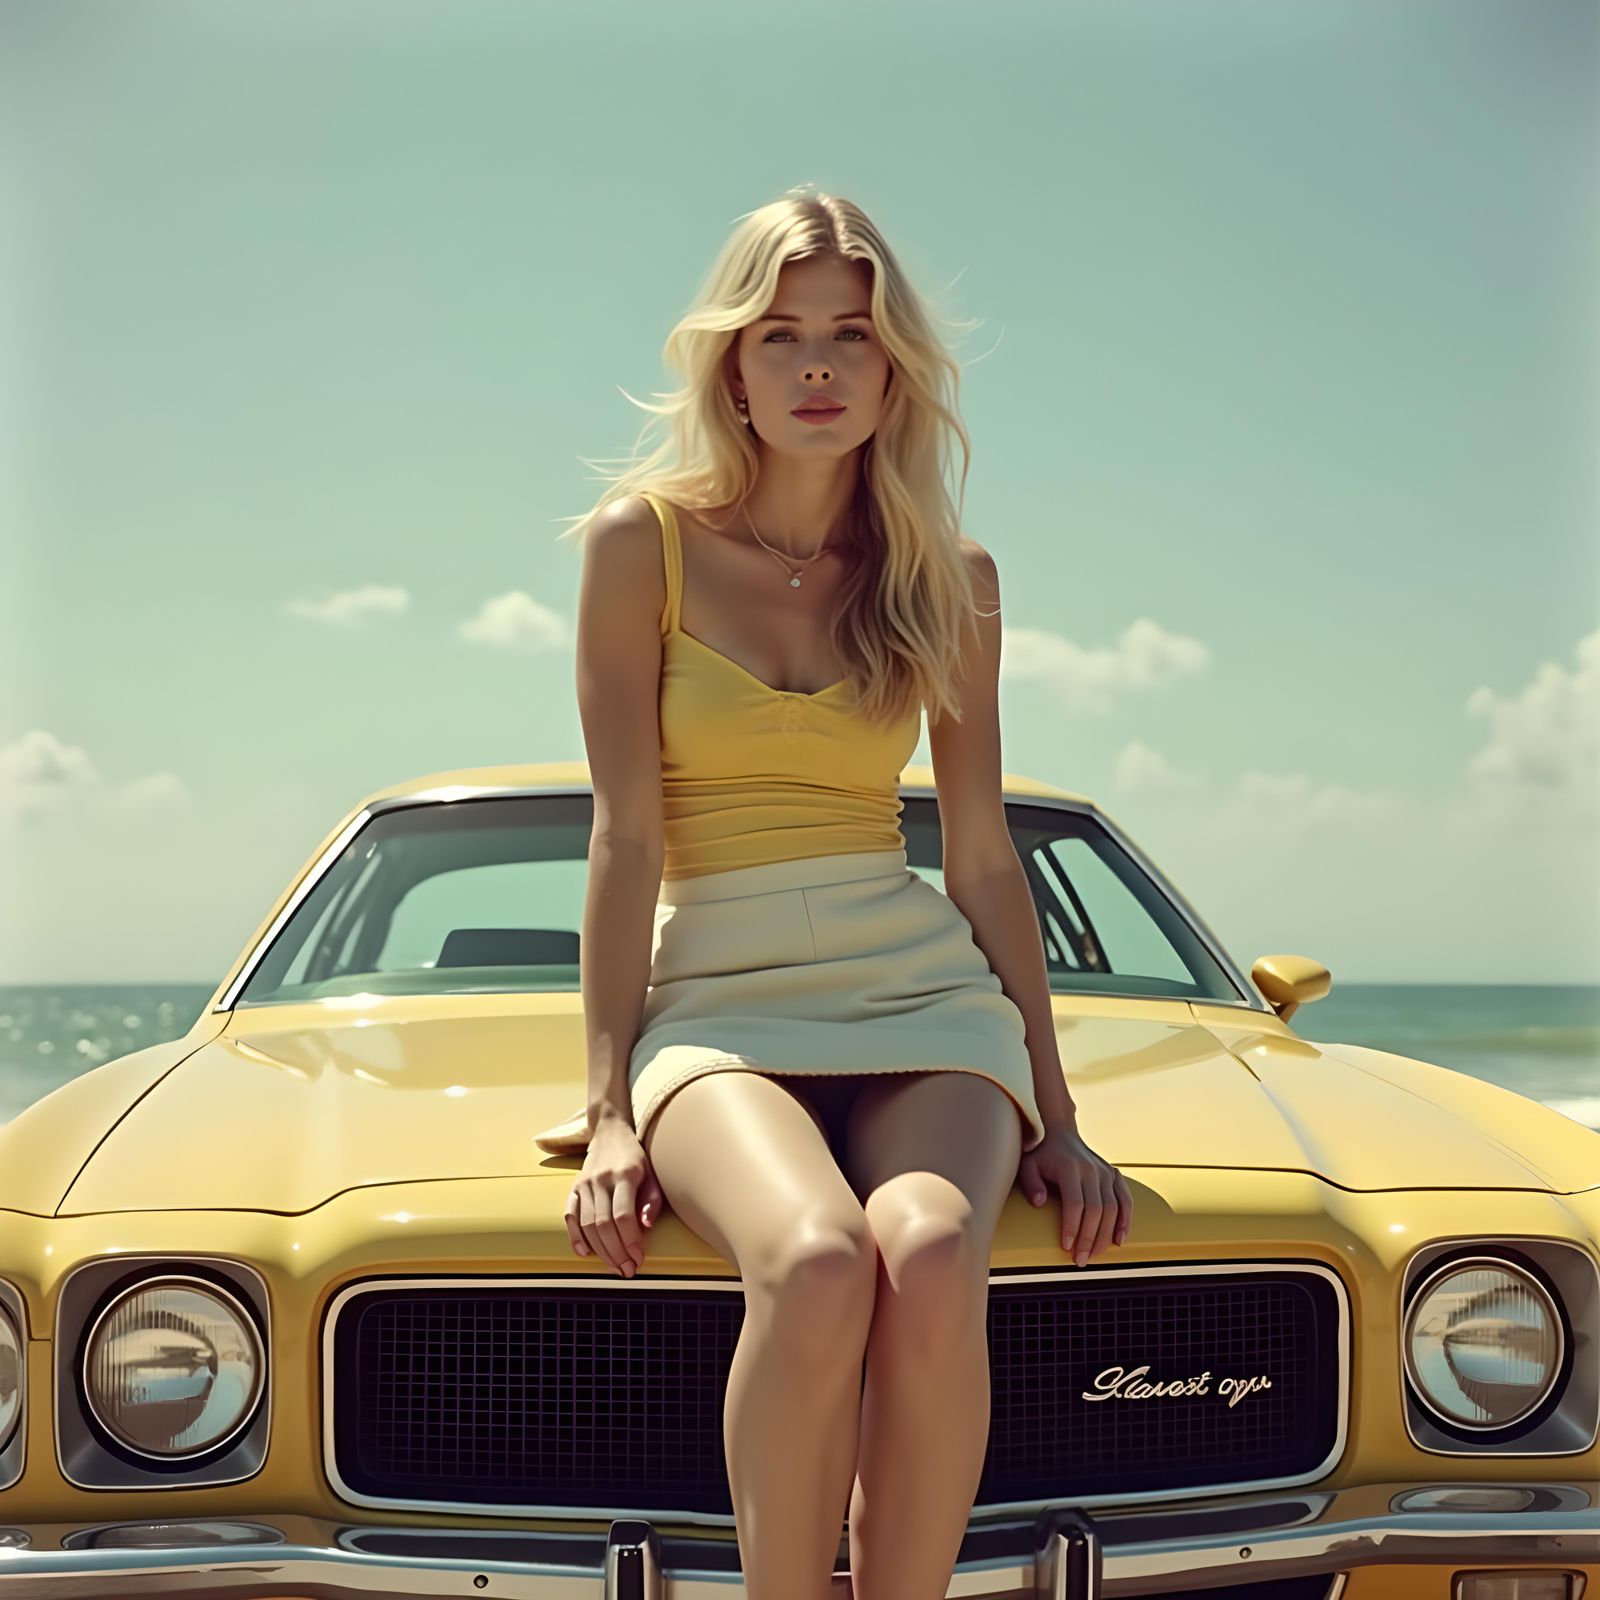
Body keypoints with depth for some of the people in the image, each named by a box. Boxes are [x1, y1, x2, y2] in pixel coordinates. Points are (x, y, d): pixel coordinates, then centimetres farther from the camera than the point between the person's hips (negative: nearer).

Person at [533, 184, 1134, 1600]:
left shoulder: (948, 577, 11)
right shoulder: (644, 541, 4)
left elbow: (985, 854, 13)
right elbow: (627, 834, 0)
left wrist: (1054, 1114, 8)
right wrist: (610, 1106, -7)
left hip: (922, 995, 2)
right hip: (716, 1000, -2)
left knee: (930, 1258, -34)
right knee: (816, 1262, -36)